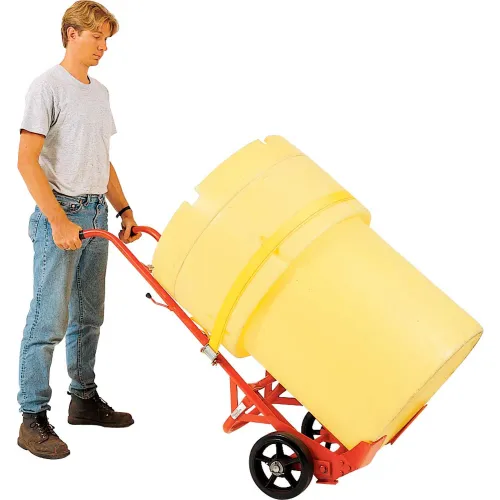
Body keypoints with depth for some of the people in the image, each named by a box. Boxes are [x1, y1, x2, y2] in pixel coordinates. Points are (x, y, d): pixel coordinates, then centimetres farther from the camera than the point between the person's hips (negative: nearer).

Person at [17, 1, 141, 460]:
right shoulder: (48, 87, -7)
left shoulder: (100, 92, 17)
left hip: (96, 215, 8)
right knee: (50, 320, -6)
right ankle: (33, 419, 4)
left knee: (88, 317, 15)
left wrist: (124, 209, 15)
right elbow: (27, 161, -14)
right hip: (60, 216, -8)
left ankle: (85, 399, 28)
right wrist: (59, 221, -19)